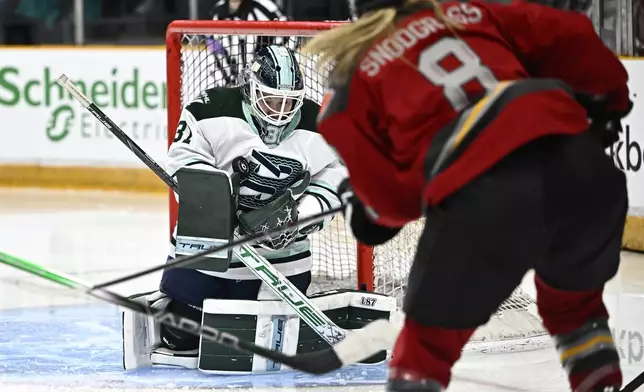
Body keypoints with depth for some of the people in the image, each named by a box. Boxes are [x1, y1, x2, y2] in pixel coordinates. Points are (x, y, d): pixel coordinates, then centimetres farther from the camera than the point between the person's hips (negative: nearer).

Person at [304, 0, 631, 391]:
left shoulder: (353, 78, 18)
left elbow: (392, 200, 12)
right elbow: (569, 37, 19)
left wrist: (361, 202, 35)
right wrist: (610, 95, 36)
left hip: (481, 193, -3)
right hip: (577, 160, 4)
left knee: (431, 334, 15)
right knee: (575, 298, 32)